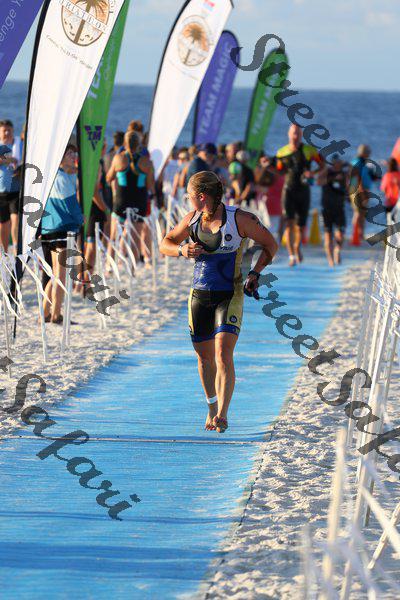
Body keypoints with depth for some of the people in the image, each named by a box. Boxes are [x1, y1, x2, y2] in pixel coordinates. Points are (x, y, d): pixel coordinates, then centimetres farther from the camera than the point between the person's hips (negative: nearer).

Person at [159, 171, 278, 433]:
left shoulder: (239, 219, -10)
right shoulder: (192, 219, 4)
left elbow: (271, 245, 1)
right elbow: (166, 244, 16)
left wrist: (255, 273, -10)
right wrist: (182, 250, -6)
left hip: (230, 296, -5)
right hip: (199, 294, 5)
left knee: (223, 354, -18)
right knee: (205, 356, 11)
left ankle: (222, 415, -20)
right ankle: (212, 409, 29)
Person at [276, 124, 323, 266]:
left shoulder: (309, 150, -1)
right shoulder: (282, 152, 5)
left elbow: (323, 165, 4)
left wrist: (313, 173, -14)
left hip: (303, 191, 0)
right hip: (288, 190, 0)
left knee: (301, 225, 5)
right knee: (289, 222, -15)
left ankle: (297, 247, 35)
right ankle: (292, 256, -18)